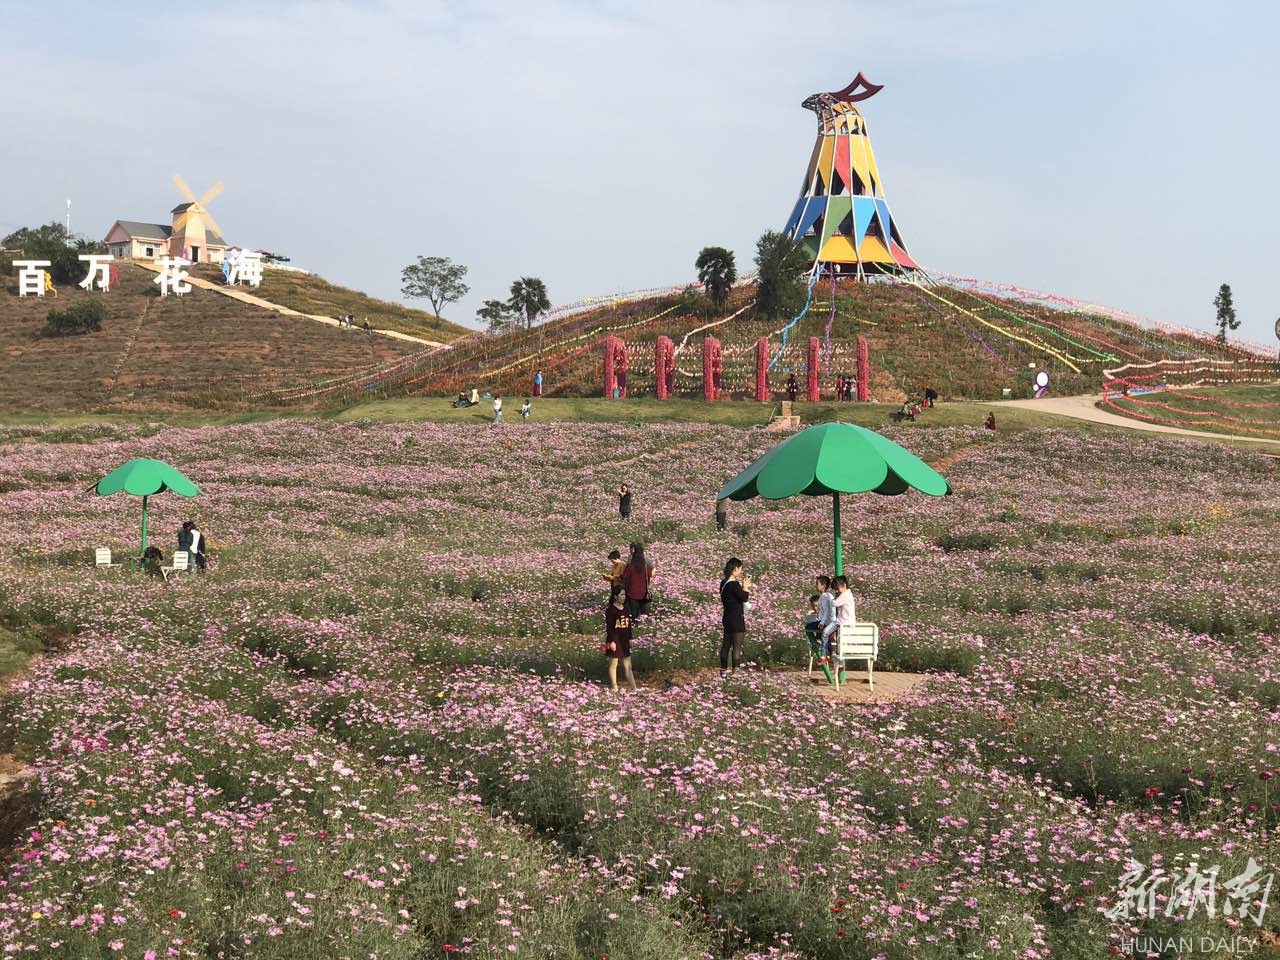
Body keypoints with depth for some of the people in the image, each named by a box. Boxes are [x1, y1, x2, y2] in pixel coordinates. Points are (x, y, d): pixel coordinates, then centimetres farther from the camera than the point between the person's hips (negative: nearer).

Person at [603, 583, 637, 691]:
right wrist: (611, 641, -18)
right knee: (613, 664, 5)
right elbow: (609, 627, -15)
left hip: (624, 641, 6)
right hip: (614, 641, -6)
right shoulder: (610, 610, -14)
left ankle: (633, 687, 11)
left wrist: (630, 638, 15)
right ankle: (614, 687, 13)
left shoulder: (626, 609, 7)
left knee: (627, 665, 9)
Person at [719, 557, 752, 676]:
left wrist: (743, 587, 9)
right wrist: (745, 587, -2)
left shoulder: (724, 583, 7)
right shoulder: (734, 585, -21)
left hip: (727, 618, 9)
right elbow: (745, 597, -17)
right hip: (737, 619, -9)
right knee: (737, 647, -5)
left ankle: (724, 670, 27)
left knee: (726, 644, 18)